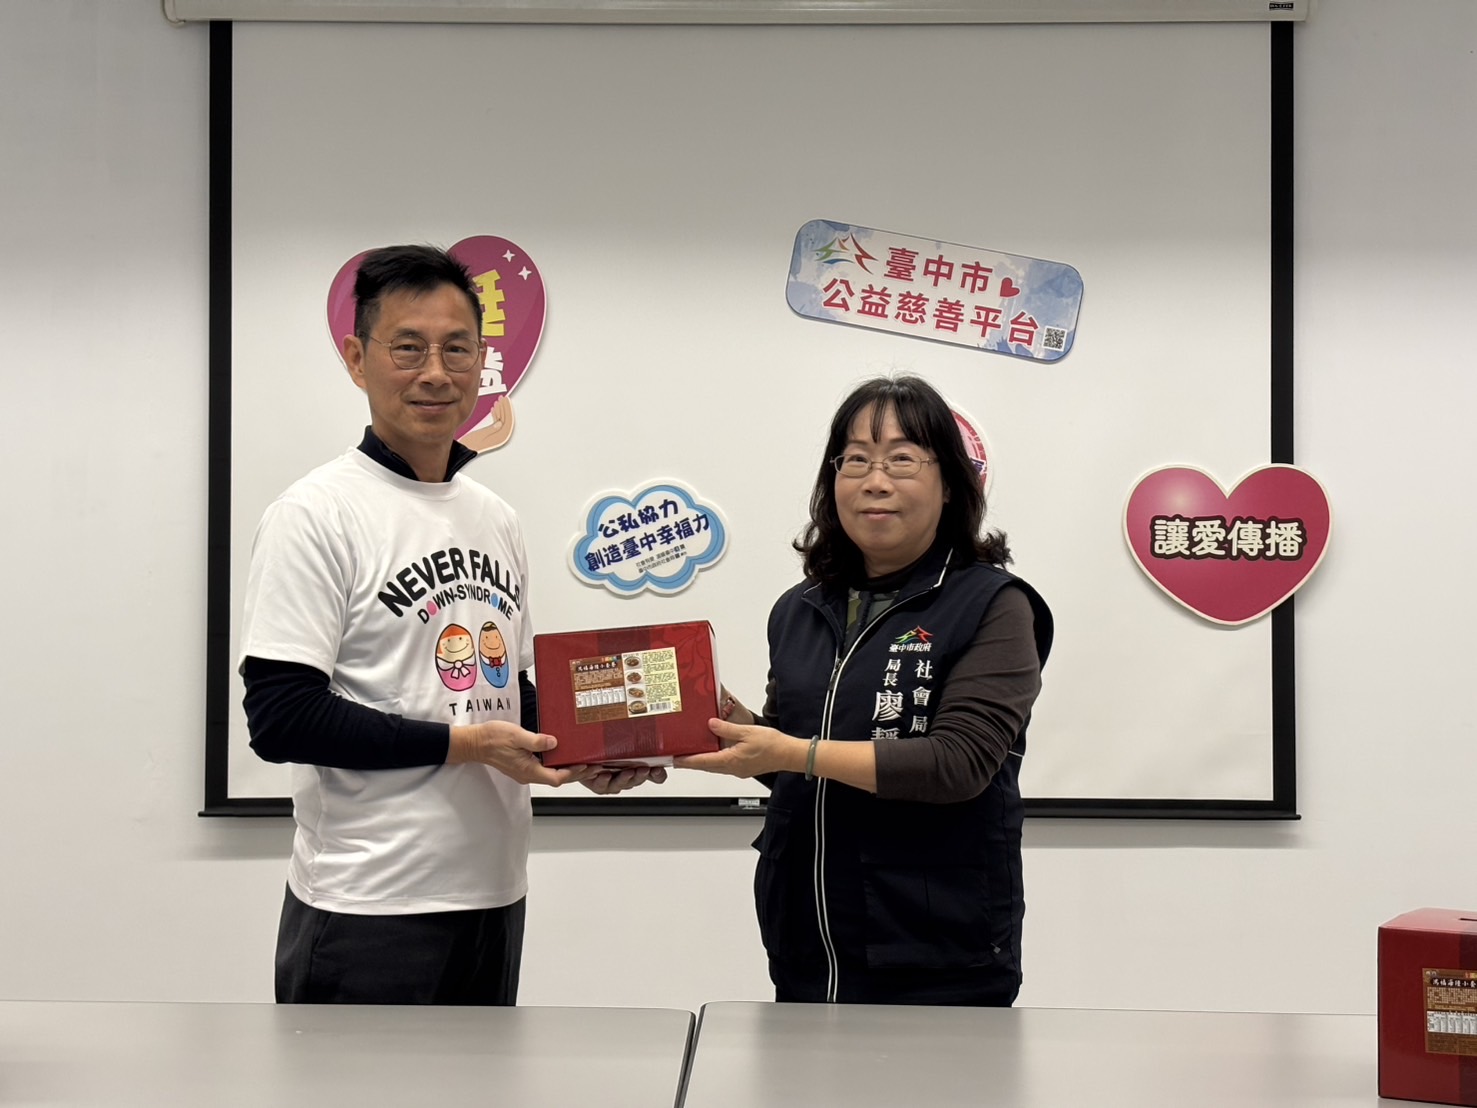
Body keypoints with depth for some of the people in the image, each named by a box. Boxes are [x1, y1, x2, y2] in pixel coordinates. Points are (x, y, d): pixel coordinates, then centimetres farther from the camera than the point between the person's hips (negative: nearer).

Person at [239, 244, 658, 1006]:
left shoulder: (495, 518, 14)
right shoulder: (316, 515, -10)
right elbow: (280, 717, -16)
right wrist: (463, 744, -18)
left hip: (493, 894, 7)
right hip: (368, 910, -7)